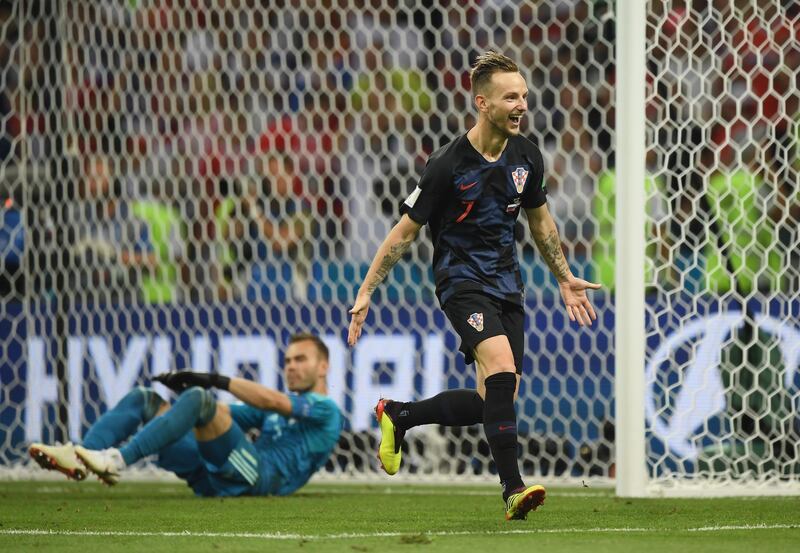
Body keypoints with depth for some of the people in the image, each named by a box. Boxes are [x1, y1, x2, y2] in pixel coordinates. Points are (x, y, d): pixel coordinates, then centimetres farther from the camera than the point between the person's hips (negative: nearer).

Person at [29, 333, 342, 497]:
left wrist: (217, 381, -9)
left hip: (262, 476, -8)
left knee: (199, 399, -29)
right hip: (213, 477, 8)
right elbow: (229, 416, 24)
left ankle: (117, 461, -41)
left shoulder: (325, 411, 11)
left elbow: (273, 401, -7)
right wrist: (185, 387, 7)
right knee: (143, 399, 5)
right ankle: (78, 457, -22)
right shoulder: (279, 411, 37)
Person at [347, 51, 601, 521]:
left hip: (507, 283, 6)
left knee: (494, 402, 4)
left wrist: (565, 279, 24)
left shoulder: (526, 156, 1)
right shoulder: (449, 166, -16)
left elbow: (540, 220, 19)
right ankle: (514, 489, -27)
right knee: (502, 367, -28)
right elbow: (405, 232, -8)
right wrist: (365, 294, -9)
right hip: (462, 280, -6)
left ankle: (398, 416, 26)